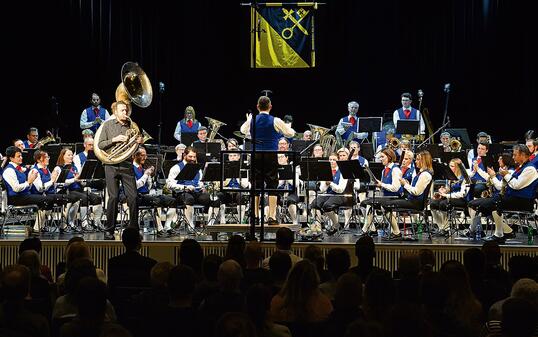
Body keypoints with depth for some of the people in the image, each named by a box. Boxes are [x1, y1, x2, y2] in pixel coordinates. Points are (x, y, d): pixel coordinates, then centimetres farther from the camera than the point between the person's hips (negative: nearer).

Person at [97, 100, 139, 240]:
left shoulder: (131, 126, 12)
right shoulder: (108, 125, 6)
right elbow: (100, 144, 1)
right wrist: (114, 140, -12)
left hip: (127, 165, 2)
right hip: (112, 165, -2)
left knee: (133, 197, -5)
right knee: (113, 198, -4)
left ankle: (134, 228, 4)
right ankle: (109, 230, 5)